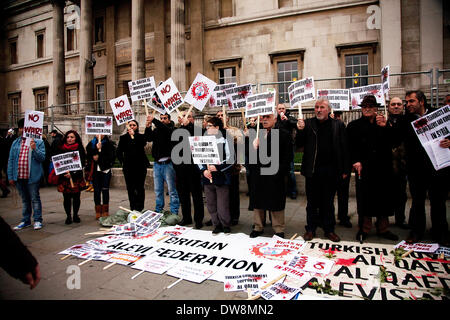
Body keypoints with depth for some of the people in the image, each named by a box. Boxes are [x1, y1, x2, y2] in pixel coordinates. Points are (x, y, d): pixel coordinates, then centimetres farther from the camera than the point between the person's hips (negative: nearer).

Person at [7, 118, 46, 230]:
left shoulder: (38, 142, -1)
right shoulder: (15, 143, 11)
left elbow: (42, 158, -8)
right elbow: (11, 160, 10)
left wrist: (34, 149, -23)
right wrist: (10, 176, 6)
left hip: (33, 176, -5)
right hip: (19, 176, 5)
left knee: (35, 198, 2)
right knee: (25, 199, 16)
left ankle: (37, 220, 11)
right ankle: (26, 220, 26)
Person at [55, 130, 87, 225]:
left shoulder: (80, 149, -1)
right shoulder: (60, 149, 4)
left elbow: (82, 163, -4)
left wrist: (72, 173, -14)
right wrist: (64, 173, -11)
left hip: (77, 177, -1)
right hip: (64, 178, 1)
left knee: (76, 197, 6)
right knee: (66, 198, 4)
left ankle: (75, 215, 21)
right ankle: (68, 216, 16)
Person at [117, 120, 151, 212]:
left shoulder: (141, 136, 6)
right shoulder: (123, 138, 11)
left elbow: (143, 143, -16)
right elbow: (119, 152, 12)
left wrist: (133, 135, -15)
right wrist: (122, 162, 5)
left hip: (140, 166, -2)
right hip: (128, 166, 2)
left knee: (140, 188, -2)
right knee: (130, 189, 4)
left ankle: (139, 208, 4)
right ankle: (133, 208, 12)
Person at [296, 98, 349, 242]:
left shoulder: (338, 125, 2)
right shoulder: (307, 124, 2)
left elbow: (344, 148, 1)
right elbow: (299, 145, -1)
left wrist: (345, 170, -2)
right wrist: (300, 130, -18)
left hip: (331, 171, 0)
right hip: (312, 170, 0)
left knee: (328, 202, 13)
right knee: (312, 202, 10)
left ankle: (329, 229, 26)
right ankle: (311, 229, 23)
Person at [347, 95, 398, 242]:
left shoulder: (383, 123, 10)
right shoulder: (354, 125, 3)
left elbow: (391, 143, 0)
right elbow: (351, 146, -1)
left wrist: (384, 127, -9)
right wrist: (356, 161, -12)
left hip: (383, 168, 3)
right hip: (364, 168, -2)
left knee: (383, 197, 10)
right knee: (364, 198, 3)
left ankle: (383, 228, 26)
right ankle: (364, 229, 18)